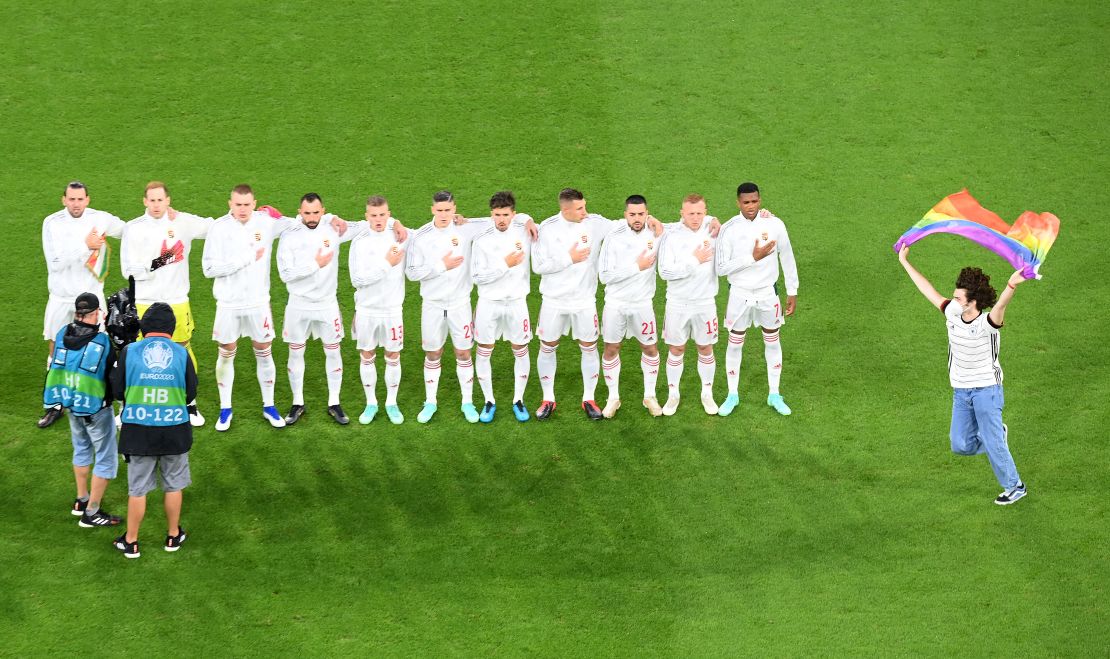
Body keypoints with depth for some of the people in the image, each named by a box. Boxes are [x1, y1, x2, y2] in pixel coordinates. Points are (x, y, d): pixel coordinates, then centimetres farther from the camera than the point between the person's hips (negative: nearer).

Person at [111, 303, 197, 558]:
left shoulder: (128, 352, -7)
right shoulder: (182, 354, -5)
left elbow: (117, 391, -3)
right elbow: (191, 393, 1)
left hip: (138, 431, 0)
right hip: (174, 430, 0)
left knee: (137, 489, 10)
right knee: (173, 486, 17)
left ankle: (131, 542, 19)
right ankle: (173, 536, 28)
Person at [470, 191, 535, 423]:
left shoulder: (524, 228, -6)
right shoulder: (482, 240, -11)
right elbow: (478, 277, -13)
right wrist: (505, 264, -19)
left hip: (517, 302, 1)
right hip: (489, 303, -1)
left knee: (520, 351, 8)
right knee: (483, 352, 5)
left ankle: (518, 400, 23)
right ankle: (489, 401, 19)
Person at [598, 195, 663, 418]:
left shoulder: (655, 234, -7)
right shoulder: (614, 238, -15)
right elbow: (605, 275, -17)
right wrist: (637, 267, -21)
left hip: (643, 303, 2)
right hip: (615, 303, -2)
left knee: (650, 349, 10)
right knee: (611, 350, 7)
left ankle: (650, 396, 28)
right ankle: (613, 398, 23)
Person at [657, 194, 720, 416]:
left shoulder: (711, 228, -3)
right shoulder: (672, 237, -12)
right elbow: (665, 271, -17)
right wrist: (695, 261, -18)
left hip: (705, 302, 2)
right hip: (678, 303, -2)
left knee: (706, 349, 12)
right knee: (676, 349, 9)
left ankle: (707, 393, 27)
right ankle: (673, 394, 24)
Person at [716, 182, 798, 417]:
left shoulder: (774, 225, -11)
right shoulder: (729, 229, -14)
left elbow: (787, 259, 1)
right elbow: (722, 268, -16)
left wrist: (793, 293, 4)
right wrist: (752, 258, -24)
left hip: (767, 293, 1)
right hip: (740, 294, -1)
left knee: (772, 342, 12)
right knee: (735, 344, 8)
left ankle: (774, 395, 27)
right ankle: (732, 395, 24)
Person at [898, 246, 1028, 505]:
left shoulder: (987, 324, -21)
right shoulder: (952, 314, -3)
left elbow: (1000, 306, -43)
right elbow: (928, 290, 6)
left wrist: (1012, 286, -65)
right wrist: (905, 262, 12)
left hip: (986, 389, -6)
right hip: (961, 392, 6)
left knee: (992, 445, -1)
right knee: (961, 446, 5)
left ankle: (1014, 486, 19)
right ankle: (997, 434, 32)